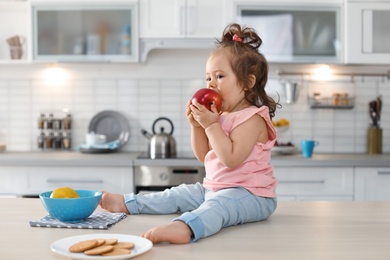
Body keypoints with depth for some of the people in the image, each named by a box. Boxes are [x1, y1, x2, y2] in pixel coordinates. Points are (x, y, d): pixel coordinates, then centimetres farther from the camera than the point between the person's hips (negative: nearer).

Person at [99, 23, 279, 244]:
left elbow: (231, 159, -26)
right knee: (180, 194, 13)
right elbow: (203, 156, 16)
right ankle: (127, 203, 21)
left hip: (250, 195, -10)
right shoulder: (223, 116, 15)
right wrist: (197, 125, 1)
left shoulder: (252, 118, -15)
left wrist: (211, 124, -24)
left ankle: (184, 228, -67)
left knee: (218, 206, -38)